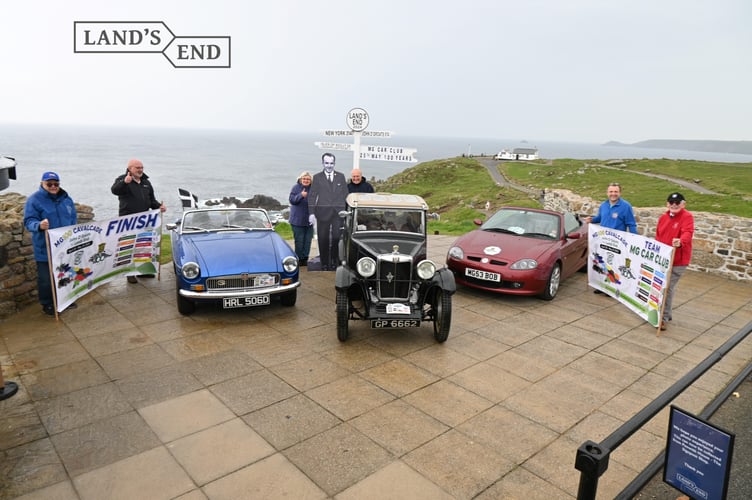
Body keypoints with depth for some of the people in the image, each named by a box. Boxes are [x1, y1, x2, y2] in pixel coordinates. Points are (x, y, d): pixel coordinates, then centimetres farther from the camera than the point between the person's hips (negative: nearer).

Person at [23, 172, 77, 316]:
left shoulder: (66, 199, 8)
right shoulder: (34, 200, -9)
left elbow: (74, 218, 15)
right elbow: (29, 221, -15)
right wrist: (39, 225, -36)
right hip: (45, 249, -5)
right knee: (46, 278, 3)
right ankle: (47, 304, 19)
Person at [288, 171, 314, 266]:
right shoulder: (296, 187, -2)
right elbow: (292, 200, -10)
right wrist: (301, 195, -24)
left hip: (309, 220, 3)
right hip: (297, 220, -3)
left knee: (308, 240, 5)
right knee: (299, 240, 0)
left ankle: (305, 258, 14)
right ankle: (299, 259, 9)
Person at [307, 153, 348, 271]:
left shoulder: (341, 176, 10)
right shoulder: (317, 177, 5)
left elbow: (345, 195, 10)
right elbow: (311, 196, 2)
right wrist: (311, 213, -7)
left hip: (338, 213, 1)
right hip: (323, 213, -1)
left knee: (337, 238, -1)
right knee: (323, 239, 4)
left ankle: (334, 262, 14)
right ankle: (324, 264, 14)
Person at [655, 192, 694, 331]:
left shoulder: (687, 217, -9)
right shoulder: (663, 217, 11)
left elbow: (688, 233, -27)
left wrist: (680, 242, -48)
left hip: (678, 261, -7)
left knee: (668, 288, -10)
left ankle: (663, 318, -3)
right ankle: (666, 314, 28)